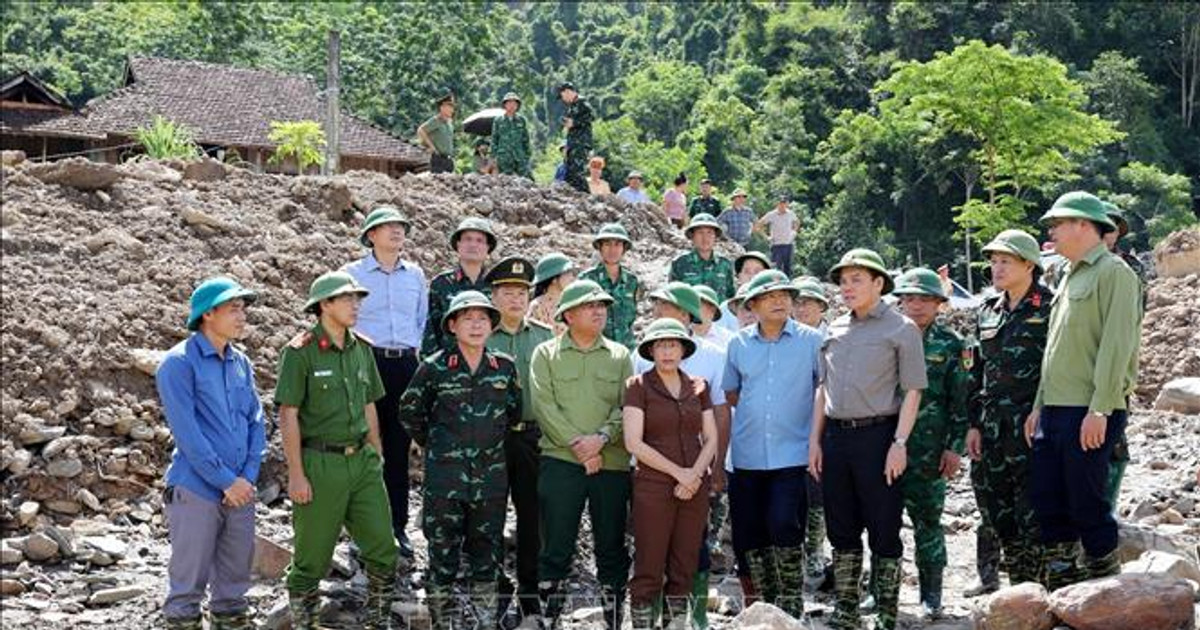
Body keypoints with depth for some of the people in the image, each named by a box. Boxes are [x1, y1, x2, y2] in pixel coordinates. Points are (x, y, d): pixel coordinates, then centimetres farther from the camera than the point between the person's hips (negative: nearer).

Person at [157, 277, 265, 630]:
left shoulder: (241, 362, 11)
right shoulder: (179, 363, -10)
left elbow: (256, 419, 10)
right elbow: (187, 432, -15)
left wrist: (249, 476, -3)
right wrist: (226, 481, -14)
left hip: (240, 490, 6)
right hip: (196, 490, -6)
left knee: (234, 577, 15)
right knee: (189, 581, 2)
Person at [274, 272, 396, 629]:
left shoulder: (362, 349, 9)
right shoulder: (300, 352, -9)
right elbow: (288, 416, -10)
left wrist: (377, 458, 14)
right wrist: (296, 475, -13)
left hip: (362, 461, 5)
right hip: (320, 464, -5)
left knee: (383, 548, 4)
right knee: (313, 556, 5)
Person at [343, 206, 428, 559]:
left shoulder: (415, 274, 13)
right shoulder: (352, 274, 2)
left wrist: (415, 350, 13)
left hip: (406, 365, 3)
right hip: (367, 361, -3)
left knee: (399, 445, 6)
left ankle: (397, 524, 12)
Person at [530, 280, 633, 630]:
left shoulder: (620, 355, 11)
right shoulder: (546, 354, 5)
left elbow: (627, 407, 2)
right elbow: (544, 405, -5)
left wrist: (602, 437, -14)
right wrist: (577, 443, -14)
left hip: (612, 462, 2)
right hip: (560, 460, -2)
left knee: (612, 548, 8)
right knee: (556, 548, 0)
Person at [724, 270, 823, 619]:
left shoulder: (811, 341, -1)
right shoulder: (739, 344, 7)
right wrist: (755, 410, 10)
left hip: (791, 455, -3)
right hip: (747, 455, 3)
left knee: (784, 527, -12)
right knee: (749, 534, 7)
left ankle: (791, 604, 6)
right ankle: (767, 604, 23)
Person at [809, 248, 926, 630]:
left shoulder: (901, 328, -2)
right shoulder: (834, 331, 14)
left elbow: (912, 391, -6)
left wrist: (899, 442, -14)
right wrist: (815, 440, 11)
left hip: (877, 434, -5)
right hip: (836, 436, 6)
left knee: (884, 530, 0)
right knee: (841, 528, 11)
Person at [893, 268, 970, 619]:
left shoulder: (950, 345, 2)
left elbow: (960, 401, 1)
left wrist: (955, 447, -5)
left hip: (928, 451, -2)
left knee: (927, 521, 4)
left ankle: (931, 596, 15)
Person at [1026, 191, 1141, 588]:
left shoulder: (1113, 272, -7)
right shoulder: (1071, 277, 21)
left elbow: (1117, 344, -16)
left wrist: (1100, 409, -21)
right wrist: (1039, 406, 20)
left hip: (1089, 412, -9)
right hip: (1056, 408, 9)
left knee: (1087, 502, -4)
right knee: (1046, 499, 9)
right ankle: (1062, 584, 19)